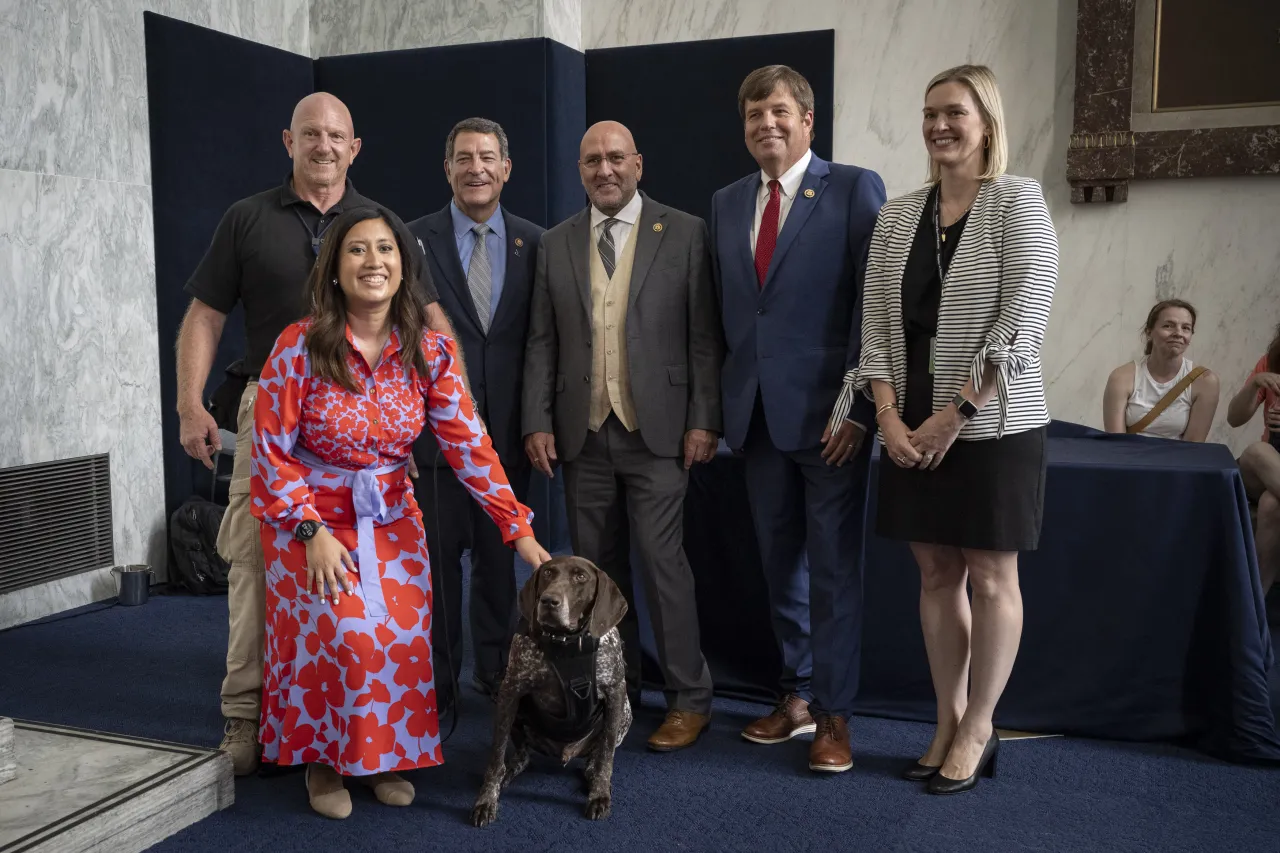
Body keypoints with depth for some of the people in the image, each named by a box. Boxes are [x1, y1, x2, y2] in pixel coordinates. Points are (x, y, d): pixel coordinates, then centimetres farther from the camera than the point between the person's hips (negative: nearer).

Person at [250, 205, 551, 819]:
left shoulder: (431, 352, -6)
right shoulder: (300, 345, -14)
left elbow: (469, 445, -8)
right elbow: (271, 449, -11)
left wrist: (520, 533, -14)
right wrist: (313, 531, -17)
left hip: (393, 520, 3)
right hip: (310, 519, -2)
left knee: (404, 641, -12)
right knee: (345, 635, -20)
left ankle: (386, 758, 16)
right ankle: (323, 760, 8)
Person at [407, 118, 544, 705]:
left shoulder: (533, 244, 6)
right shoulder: (414, 241, 0)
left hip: (506, 432, 2)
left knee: (501, 555, 12)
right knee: (437, 557, 5)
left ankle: (496, 670, 27)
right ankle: (436, 677, 20)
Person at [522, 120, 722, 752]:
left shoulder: (685, 234, 1)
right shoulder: (555, 244, 11)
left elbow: (704, 336, -2)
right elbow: (541, 343, 10)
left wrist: (704, 420, -8)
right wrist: (537, 423, 2)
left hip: (656, 432, -4)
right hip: (582, 435, 4)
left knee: (661, 560, -5)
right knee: (597, 567, 10)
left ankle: (689, 699, 8)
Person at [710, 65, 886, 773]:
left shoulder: (854, 189, -3)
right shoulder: (727, 203, 13)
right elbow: (725, 310, 14)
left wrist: (858, 407, -14)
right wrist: (725, 402, 7)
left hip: (827, 412, -5)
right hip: (756, 413, 5)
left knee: (834, 566, 3)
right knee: (780, 562, 13)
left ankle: (833, 712, 15)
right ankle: (797, 694, 28)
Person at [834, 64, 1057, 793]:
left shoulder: (1018, 200, -5)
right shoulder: (898, 214, 8)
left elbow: (1023, 321, -13)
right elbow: (876, 322, 5)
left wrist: (956, 413, -16)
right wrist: (888, 415, -7)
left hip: (991, 424, -4)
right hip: (913, 426, 5)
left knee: (990, 577, 5)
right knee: (937, 574, 11)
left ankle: (978, 730, 18)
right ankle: (950, 723, 23)